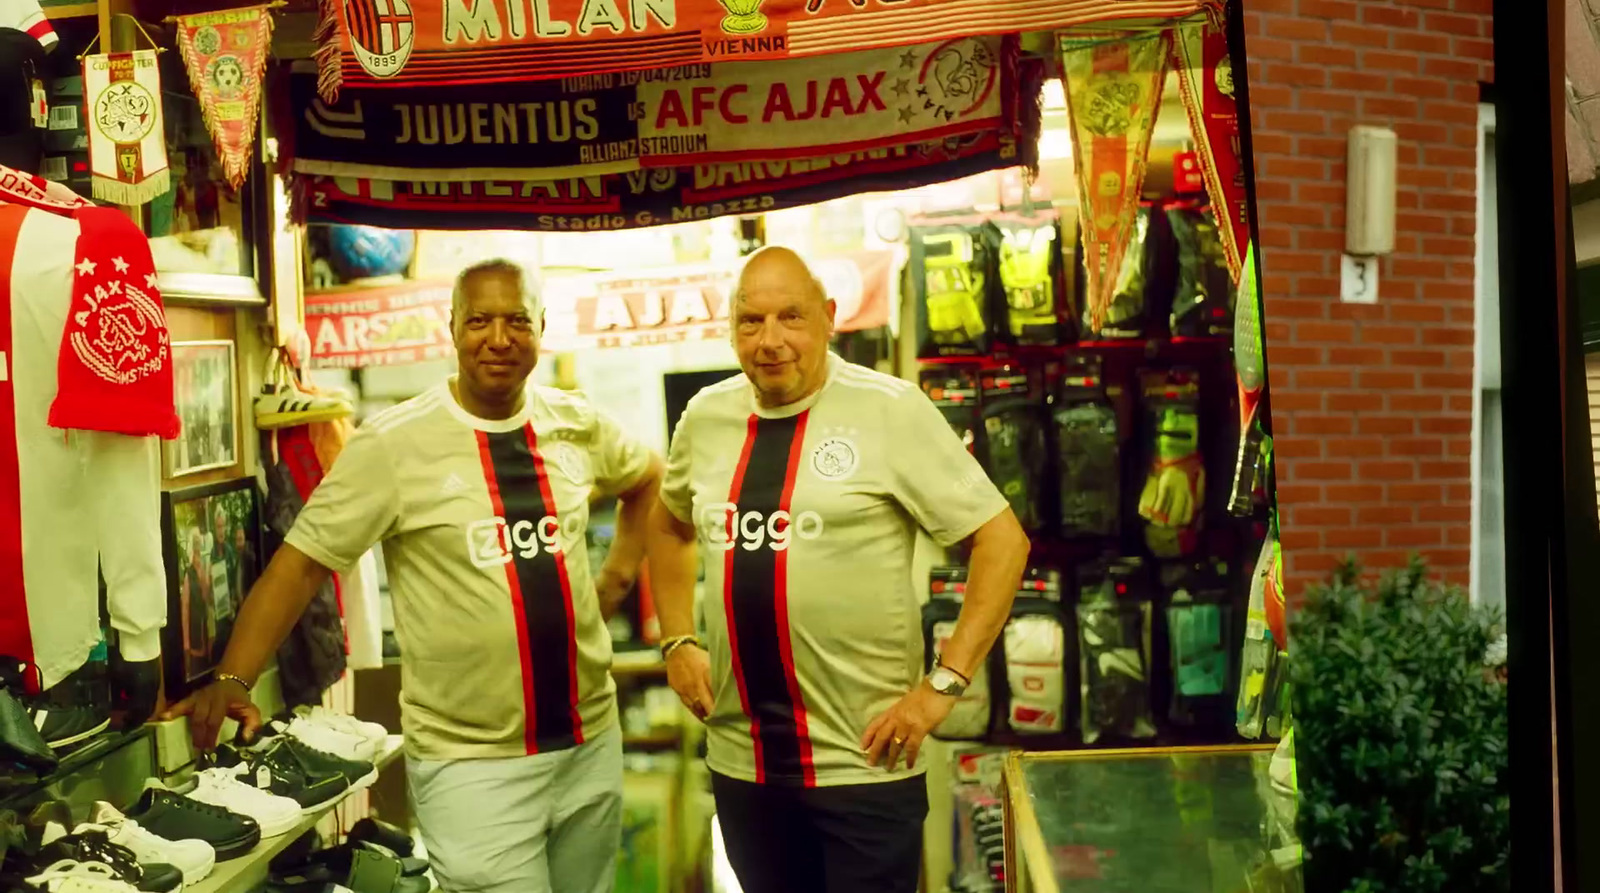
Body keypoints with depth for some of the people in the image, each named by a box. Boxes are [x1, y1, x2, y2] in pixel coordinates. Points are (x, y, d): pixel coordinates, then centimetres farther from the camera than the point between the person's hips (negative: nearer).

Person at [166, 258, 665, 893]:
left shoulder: (578, 424, 2)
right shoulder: (393, 444, -13)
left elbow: (647, 477, 21)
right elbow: (300, 562, -11)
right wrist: (232, 680, -20)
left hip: (592, 741, 5)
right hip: (471, 761, -5)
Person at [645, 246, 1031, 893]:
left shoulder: (889, 410, -11)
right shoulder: (705, 416, 4)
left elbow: (1003, 539, -9)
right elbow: (669, 527, 23)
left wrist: (944, 683, -13)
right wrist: (677, 642, 11)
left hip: (864, 762, -5)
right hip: (739, 759, 5)